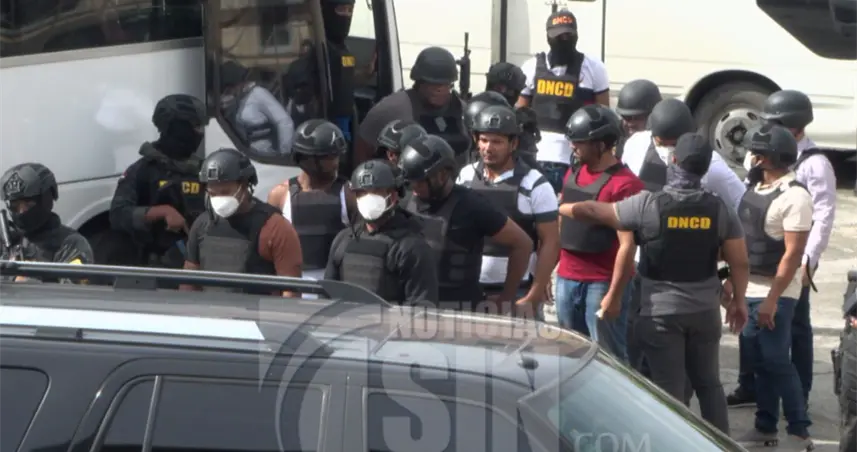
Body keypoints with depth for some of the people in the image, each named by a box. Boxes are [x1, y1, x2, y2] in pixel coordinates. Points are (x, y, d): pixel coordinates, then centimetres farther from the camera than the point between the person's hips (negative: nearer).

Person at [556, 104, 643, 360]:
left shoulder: (623, 184, -15)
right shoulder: (573, 175, 11)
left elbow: (627, 245, -17)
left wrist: (615, 295, -18)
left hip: (602, 283, -8)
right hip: (566, 279, 8)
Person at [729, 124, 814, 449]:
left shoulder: (794, 197, -17)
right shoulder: (757, 187, 9)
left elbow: (793, 253, -20)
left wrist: (772, 299, -22)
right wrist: (732, 280, 15)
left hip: (774, 294, -8)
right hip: (749, 290, 8)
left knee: (777, 362, -5)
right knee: (759, 361, 12)